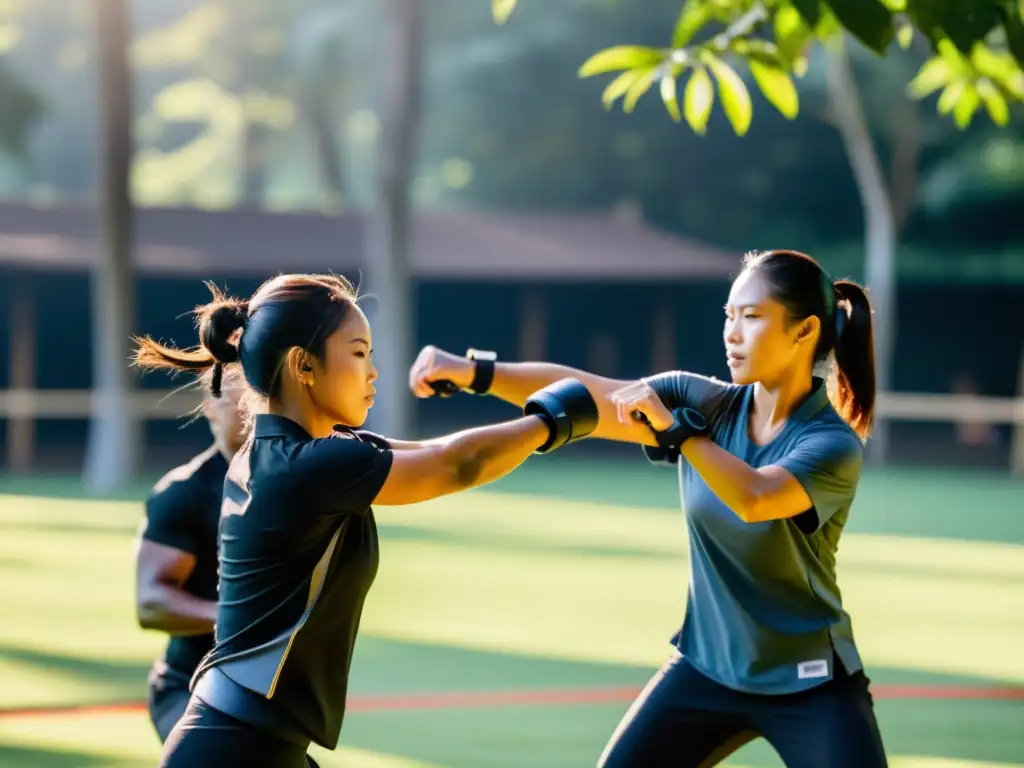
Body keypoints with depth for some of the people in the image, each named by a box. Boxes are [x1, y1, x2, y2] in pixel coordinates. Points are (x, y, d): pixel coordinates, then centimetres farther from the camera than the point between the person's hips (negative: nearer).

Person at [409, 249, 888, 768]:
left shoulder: (833, 443, -17)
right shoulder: (702, 403, -5)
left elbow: (754, 499, -37)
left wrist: (674, 427, -35)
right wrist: (475, 372, -28)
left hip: (808, 686, -4)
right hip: (705, 668, 4)